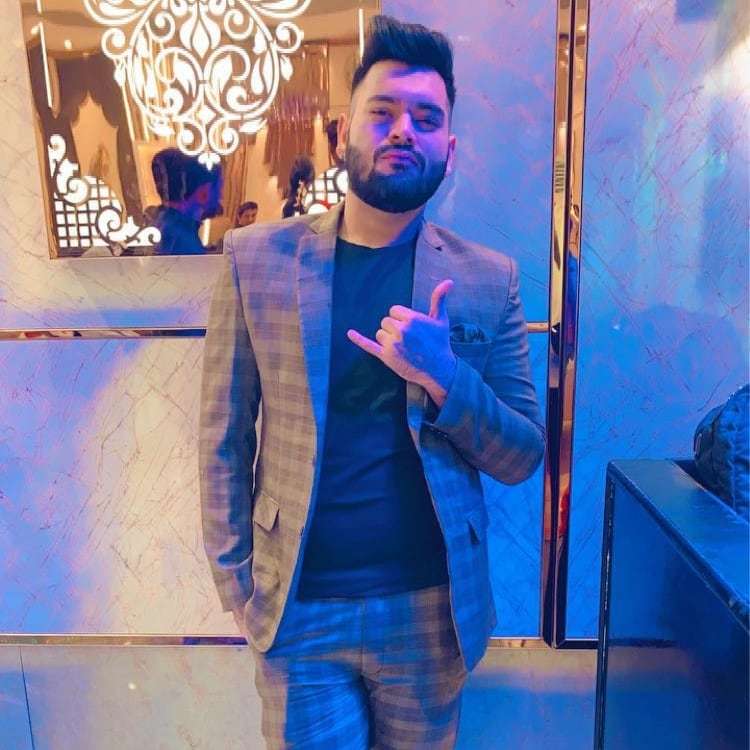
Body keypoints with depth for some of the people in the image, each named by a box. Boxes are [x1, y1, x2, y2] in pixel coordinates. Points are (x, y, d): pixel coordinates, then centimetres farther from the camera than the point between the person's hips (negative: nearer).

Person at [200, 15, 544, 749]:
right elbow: (223, 436, -1)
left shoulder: (488, 278, -4)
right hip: (296, 606, -1)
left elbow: (523, 458, -1)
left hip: (431, 608, 2)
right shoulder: (255, 259, -5)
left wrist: (443, 378, -18)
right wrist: (234, 579, -2)